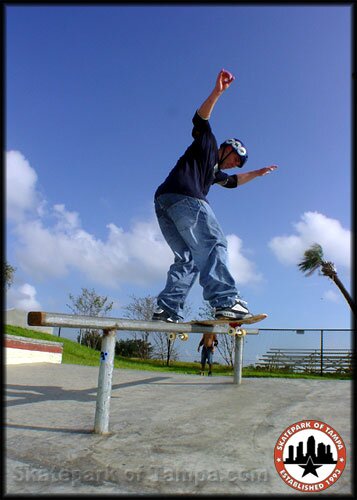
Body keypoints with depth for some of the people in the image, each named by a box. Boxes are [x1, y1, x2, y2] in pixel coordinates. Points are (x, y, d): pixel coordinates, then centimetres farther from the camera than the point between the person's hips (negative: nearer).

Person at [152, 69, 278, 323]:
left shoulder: (215, 171, 39)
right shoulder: (207, 143, 17)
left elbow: (234, 181, 54)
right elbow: (201, 119, 0)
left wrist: (258, 173, 61)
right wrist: (217, 92, -11)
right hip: (185, 197, -9)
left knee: (188, 257, 6)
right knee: (213, 244, -15)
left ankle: (167, 309, -5)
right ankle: (226, 301, -29)